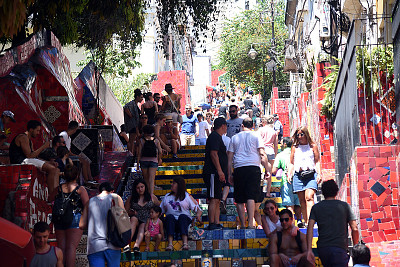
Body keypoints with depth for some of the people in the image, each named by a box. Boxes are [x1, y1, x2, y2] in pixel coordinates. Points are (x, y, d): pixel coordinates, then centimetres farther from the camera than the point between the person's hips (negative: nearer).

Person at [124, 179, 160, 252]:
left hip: (147, 221, 0)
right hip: (137, 219, 1)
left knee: (142, 226, -35)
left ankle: (136, 246, -61)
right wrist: (132, 212, -5)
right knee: (133, 219, -35)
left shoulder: (152, 197, 16)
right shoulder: (131, 198, 15)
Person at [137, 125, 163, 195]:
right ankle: (151, 194, -21)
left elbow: (139, 153, -4)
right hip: (153, 161, 0)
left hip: (144, 161, 0)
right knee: (151, 180, -6)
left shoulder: (141, 140, -2)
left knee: (146, 179, 15)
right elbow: (160, 152, -1)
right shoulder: (156, 140, 1)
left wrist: (138, 162, 1)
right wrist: (159, 159, 16)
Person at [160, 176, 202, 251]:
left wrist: (198, 215, -13)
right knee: (170, 216, -33)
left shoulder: (187, 196, 16)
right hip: (170, 220, 1)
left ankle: (185, 243, -54)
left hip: (185, 219, -1)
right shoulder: (167, 197, 26)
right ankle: (170, 244, -51)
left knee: (182, 216, -36)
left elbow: (198, 209, 9)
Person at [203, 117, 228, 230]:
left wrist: (223, 172, 32)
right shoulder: (215, 136, -9)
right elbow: (213, 154, -18)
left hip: (217, 174, 11)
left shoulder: (217, 137, 24)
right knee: (214, 199, -14)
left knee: (217, 200, 8)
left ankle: (217, 224, 8)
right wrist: (220, 171, -23)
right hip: (213, 173, -11)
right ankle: (212, 224, -16)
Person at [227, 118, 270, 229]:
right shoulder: (256, 136, 7)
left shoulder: (234, 138, 14)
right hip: (253, 167, -2)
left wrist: (229, 174, 16)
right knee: (251, 197, -7)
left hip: (239, 169, 2)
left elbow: (229, 157, 12)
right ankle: (250, 223, -18)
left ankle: (243, 224, 5)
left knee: (240, 200, 6)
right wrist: (267, 170, 2)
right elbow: (262, 154, -1)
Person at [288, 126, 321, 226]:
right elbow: (291, 163, 20)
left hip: (311, 174, -3)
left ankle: (309, 221, -29)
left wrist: (319, 174, -1)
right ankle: (305, 222, 5)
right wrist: (289, 174, 6)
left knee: (309, 197, -19)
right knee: (302, 200, 1)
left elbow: (317, 162, 10)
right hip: (298, 175, 3)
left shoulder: (313, 146, 10)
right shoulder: (294, 147, 16)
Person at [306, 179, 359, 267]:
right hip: (339, 248, -3)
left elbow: (310, 228, -1)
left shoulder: (316, 207, 11)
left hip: (322, 248, 3)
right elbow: (354, 229, 3)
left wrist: (309, 249, -5)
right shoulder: (344, 206, 8)